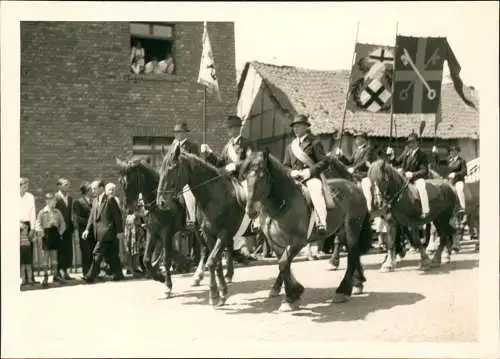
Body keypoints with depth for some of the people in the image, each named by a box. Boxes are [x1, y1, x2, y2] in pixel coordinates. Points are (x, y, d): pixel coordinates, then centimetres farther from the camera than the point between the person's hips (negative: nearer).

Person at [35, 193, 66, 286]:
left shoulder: (57, 212, 5)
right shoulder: (42, 212, -6)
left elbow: (62, 222, 12)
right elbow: (38, 224, -7)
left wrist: (61, 232, 4)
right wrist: (41, 233, -16)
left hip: (55, 233, 3)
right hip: (47, 233, -3)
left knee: (54, 255, 9)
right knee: (46, 256, 0)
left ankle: (55, 275, 16)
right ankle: (45, 277, 4)